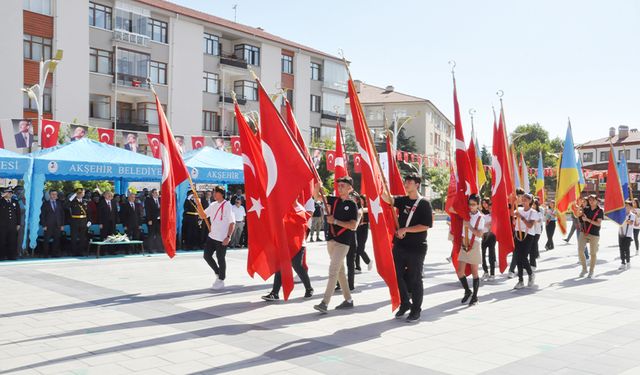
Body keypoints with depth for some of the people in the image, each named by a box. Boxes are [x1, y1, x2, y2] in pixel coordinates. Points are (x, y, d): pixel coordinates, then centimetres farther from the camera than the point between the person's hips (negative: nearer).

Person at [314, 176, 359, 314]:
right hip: (331, 239, 6)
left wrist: (335, 221, -17)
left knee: (333, 271, -13)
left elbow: (353, 226, -13)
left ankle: (325, 303, -16)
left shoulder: (352, 205, -6)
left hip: (343, 242, -6)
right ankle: (348, 300, 23)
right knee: (340, 270, 12)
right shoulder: (334, 200, 11)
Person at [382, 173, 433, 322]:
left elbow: (426, 226, -14)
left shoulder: (424, 203, -8)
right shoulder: (403, 200, 9)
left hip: (416, 247, -6)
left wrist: (405, 229, -16)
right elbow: (388, 199, -6)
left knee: (414, 279, 3)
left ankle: (416, 310, 16)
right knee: (397, 276, 10)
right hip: (400, 245, 6)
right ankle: (405, 303, 28)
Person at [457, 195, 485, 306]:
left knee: (474, 272, 4)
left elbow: (480, 234, -14)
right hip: (464, 244, 4)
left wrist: (469, 226, -18)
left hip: (474, 245, -4)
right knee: (460, 271, 1)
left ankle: (475, 296, 14)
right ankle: (467, 291, 22)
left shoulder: (480, 218, -7)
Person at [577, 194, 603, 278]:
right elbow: (577, 215, 6)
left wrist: (587, 219, -16)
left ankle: (591, 272, 15)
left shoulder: (600, 211, -1)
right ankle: (584, 268, 12)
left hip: (594, 234, -3)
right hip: (584, 233, 3)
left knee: (593, 253, 2)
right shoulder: (586, 209, 9)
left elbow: (598, 223, -9)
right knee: (580, 250, -7)